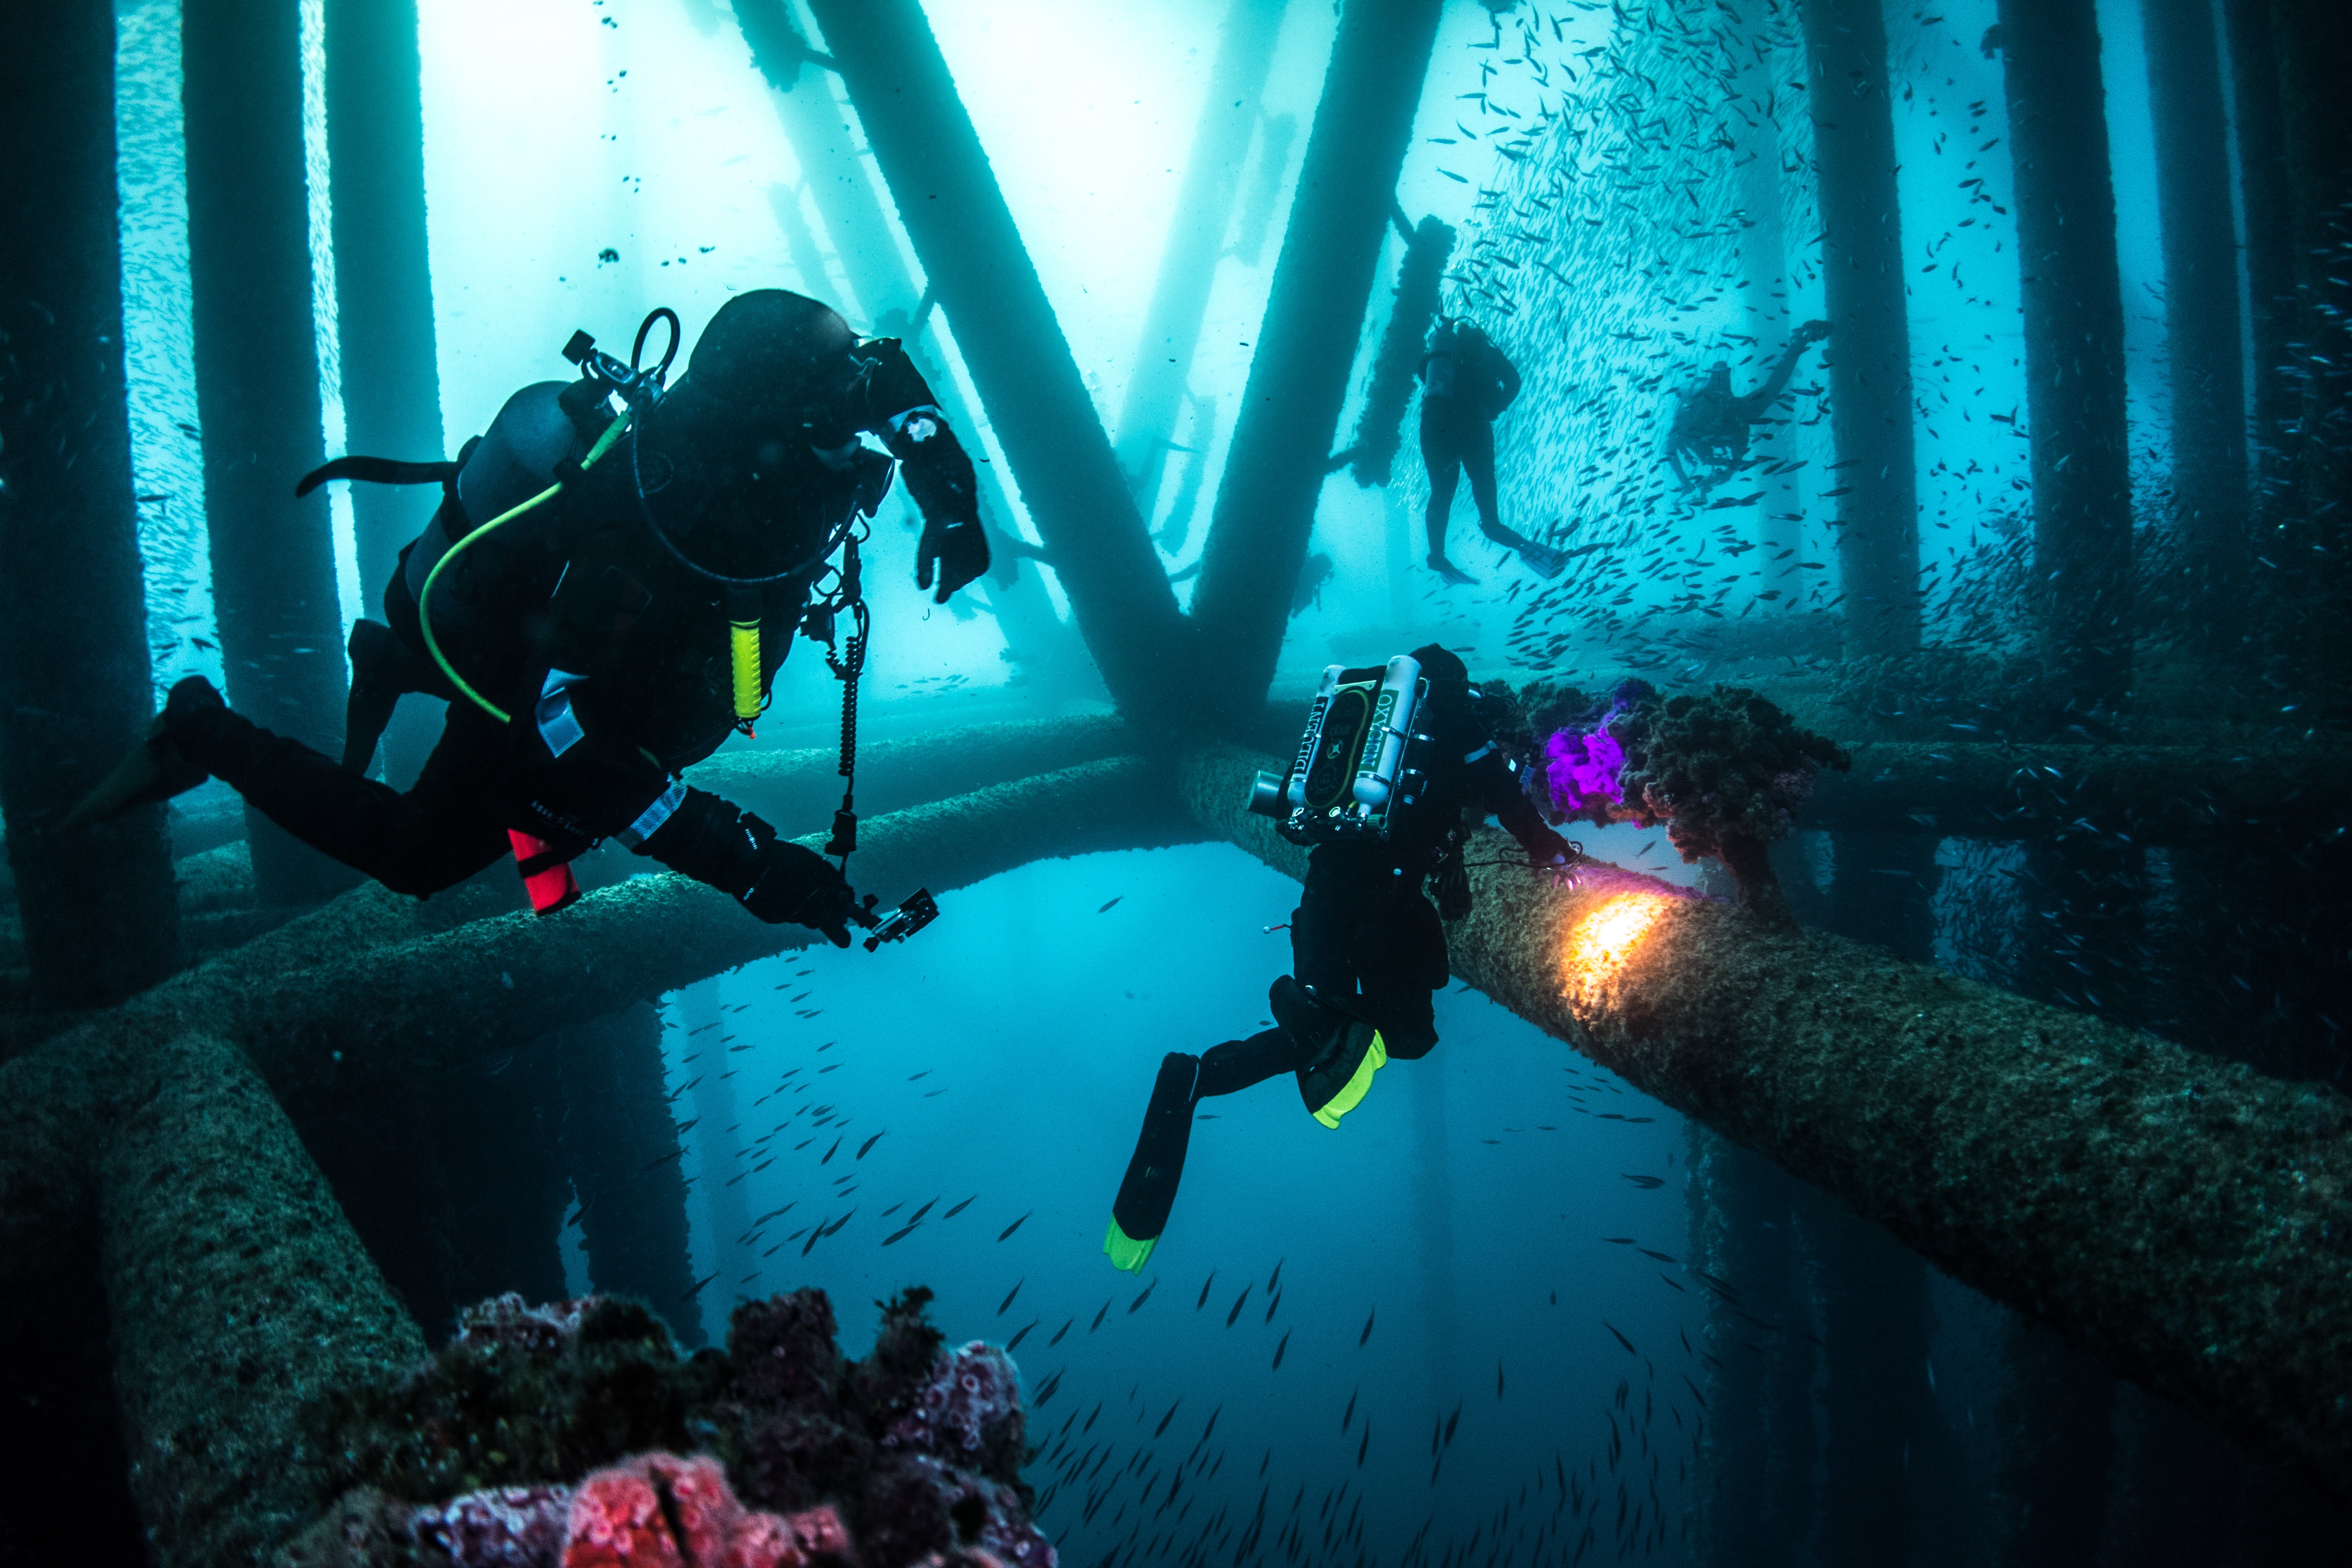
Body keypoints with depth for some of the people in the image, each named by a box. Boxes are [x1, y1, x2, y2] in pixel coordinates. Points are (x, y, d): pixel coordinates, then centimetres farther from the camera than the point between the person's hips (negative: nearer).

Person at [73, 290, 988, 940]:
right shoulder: (638, 550, -47)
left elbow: (890, 375, -3)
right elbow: (575, 753, -43)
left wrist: (952, 499, -14)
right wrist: (750, 866, -45)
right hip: (522, 708, -7)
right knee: (412, 856, 15)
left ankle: (403, 664, 39)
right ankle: (205, 737, 24)